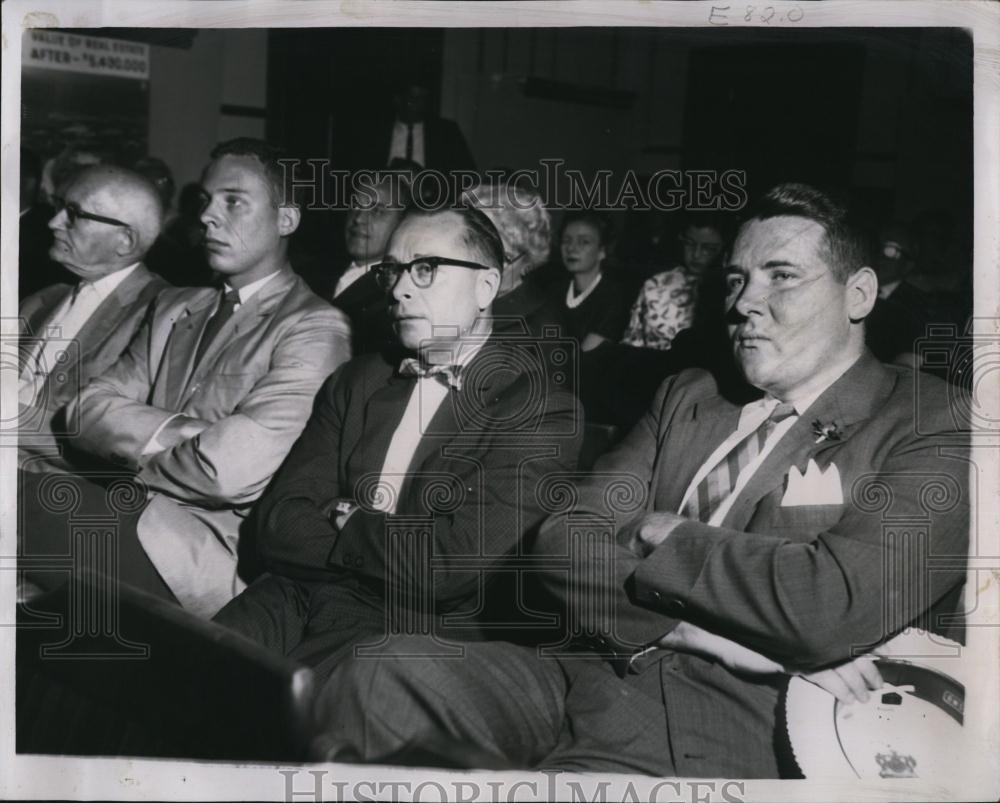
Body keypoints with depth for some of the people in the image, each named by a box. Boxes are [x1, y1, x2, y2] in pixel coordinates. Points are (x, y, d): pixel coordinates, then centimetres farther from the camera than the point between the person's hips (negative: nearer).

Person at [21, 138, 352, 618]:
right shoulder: (173, 308, 19)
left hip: (209, 549, -6)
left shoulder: (315, 328, -6)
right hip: (131, 513, 6)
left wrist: (132, 455, 1)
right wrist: (174, 432, -10)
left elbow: (230, 470, -16)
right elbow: (88, 409, 8)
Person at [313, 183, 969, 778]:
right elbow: (565, 542, 4)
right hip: (588, 677, 6)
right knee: (379, 677, -18)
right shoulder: (688, 397, 16)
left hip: (737, 731, -5)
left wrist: (662, 533, -4)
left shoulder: (932, 429, -1)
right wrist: (697, 630, -12)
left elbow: (831, 607, -18)